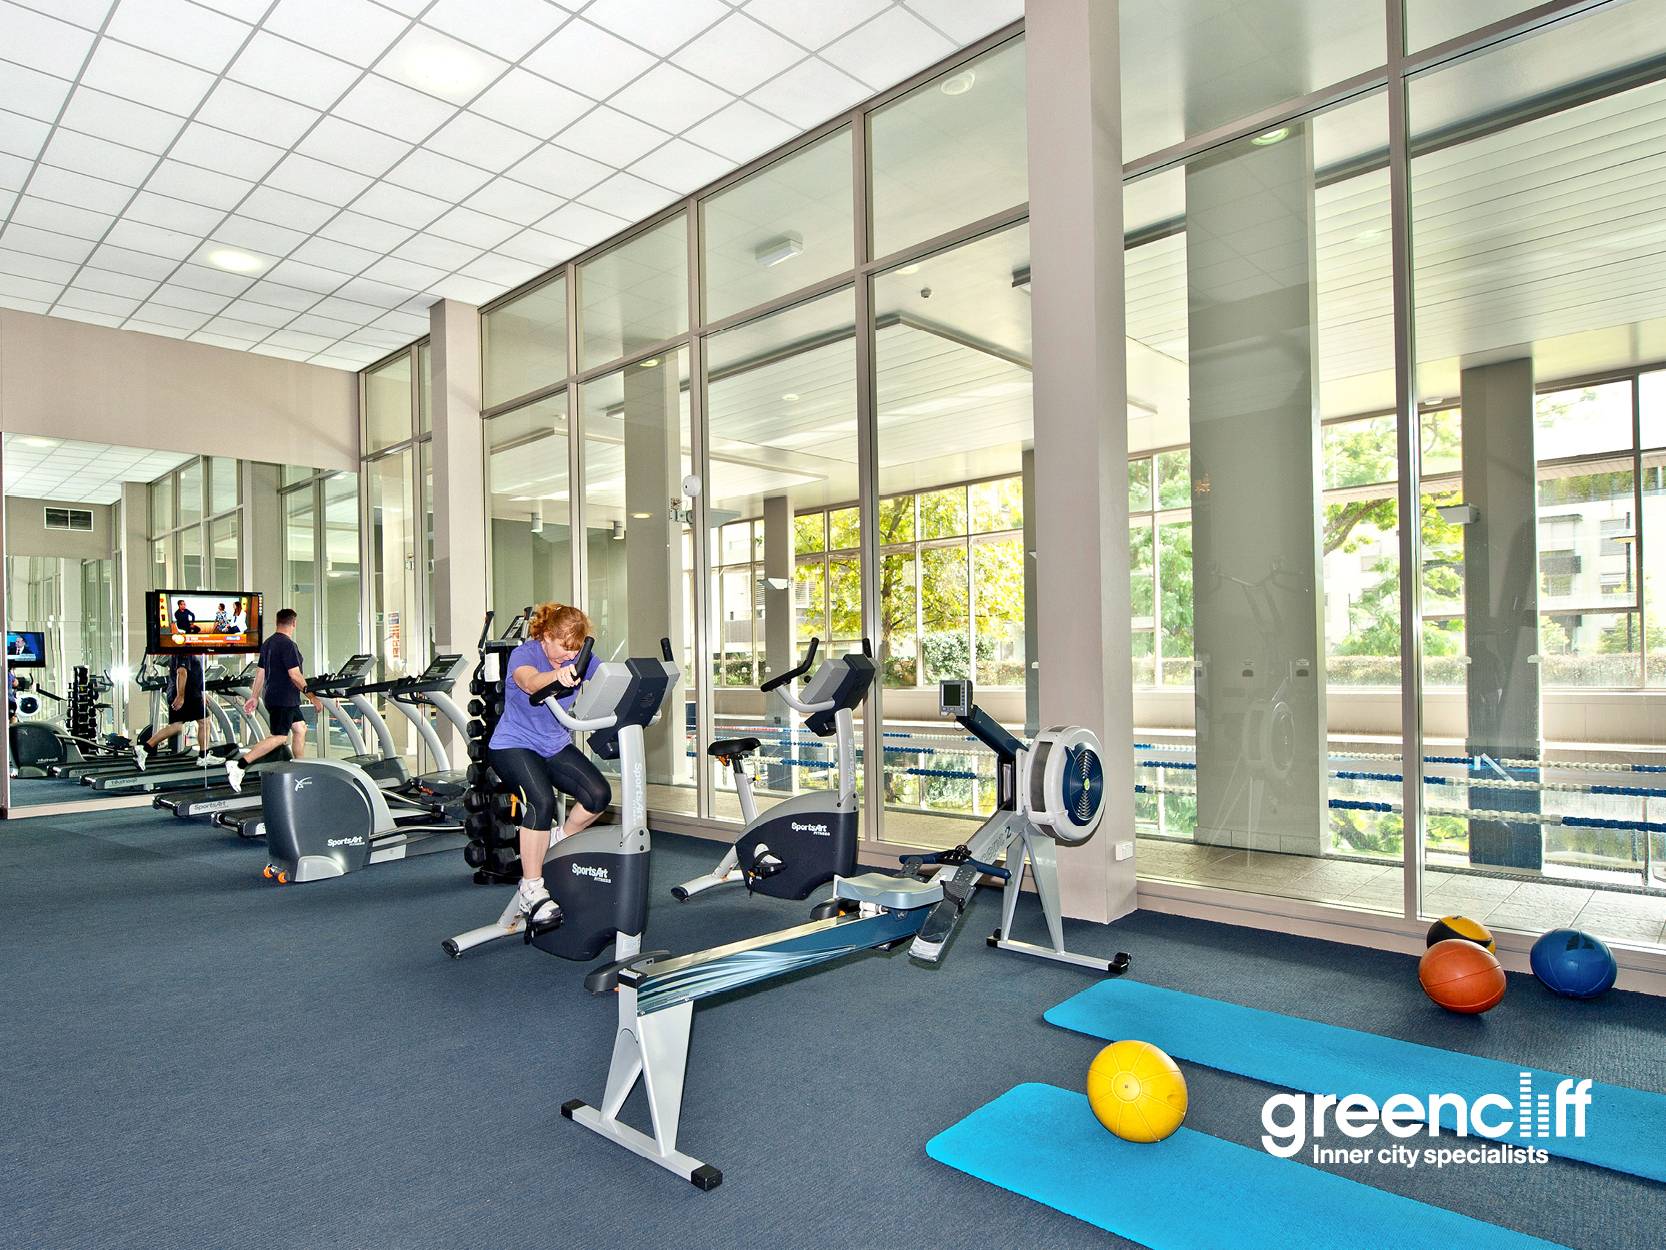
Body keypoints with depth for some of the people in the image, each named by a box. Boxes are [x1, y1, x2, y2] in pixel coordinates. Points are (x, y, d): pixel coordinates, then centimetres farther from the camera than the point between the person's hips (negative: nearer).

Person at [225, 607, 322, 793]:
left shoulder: (267, 644, 12)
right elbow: (295, 675, -20)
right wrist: (313, 697, -17)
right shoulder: (288, 645, -16)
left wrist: (254, 697, 21)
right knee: (279, 737, -9)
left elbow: (260, 672, 16)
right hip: (284, 699, -10)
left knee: (300, 729, 15)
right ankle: (239, 765, -14)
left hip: (273, 696, 10)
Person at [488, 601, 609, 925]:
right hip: (514, 745, -6)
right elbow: (530, 682, -41)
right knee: (542, 801, -29)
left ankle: (558, 844, 12)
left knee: (599, 794, -16)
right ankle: (531, 890, -16)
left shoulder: (580, 659, -1)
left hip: (556, 745, 6)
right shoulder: (524, 654, -18)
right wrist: (556, 674, -64)